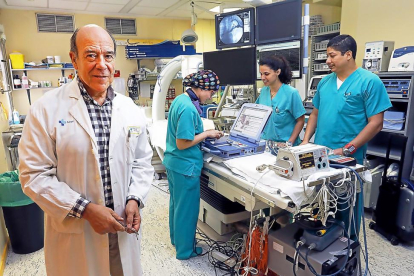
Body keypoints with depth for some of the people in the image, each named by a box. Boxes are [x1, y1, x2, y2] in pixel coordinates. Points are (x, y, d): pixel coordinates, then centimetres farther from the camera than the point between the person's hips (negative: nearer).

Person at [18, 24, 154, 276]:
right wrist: (85, 209, -18)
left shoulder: (132, 111, 1)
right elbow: (34, 175, -11)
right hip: (73, 233, -3)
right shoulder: (46, 110, -11)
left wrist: (135, 199, -8)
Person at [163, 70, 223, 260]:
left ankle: (176, 239, 43)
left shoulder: (180, 99, 4)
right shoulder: (189, 109, -25)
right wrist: (206, 134, -16)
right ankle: (185, 250, 27)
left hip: (173, 162, 10)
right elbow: (182, 143, -25)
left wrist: (204, 132, 7)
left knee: (176, 204, 24)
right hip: (185, 166, -10)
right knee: (186, 208, 8)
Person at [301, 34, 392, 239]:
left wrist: (346, 150, -18)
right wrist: (305, 141, 2)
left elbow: (375, 123, -12)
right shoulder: (325, 82, 8)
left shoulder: (369, 82, -10)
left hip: (348, 159, -5)